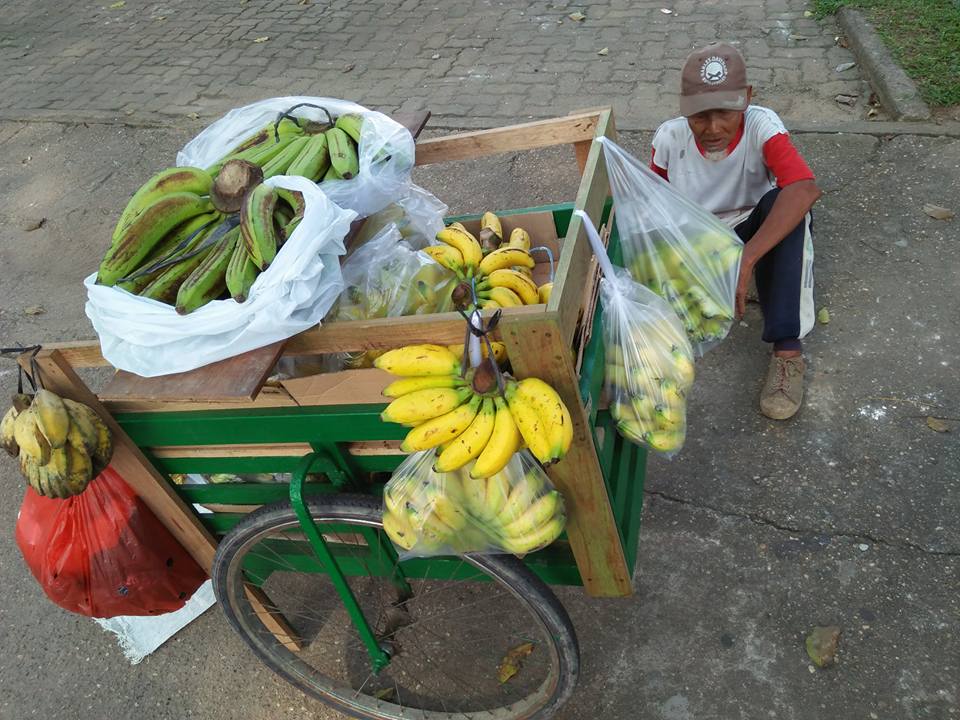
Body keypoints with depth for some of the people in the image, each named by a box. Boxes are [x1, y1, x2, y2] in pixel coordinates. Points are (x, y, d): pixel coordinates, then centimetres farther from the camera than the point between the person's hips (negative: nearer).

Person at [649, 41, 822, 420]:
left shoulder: (761, 126, -23)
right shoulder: (670, 136, -15)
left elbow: (806, 188, -40)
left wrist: (746, 259, -51)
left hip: (753, 232, -1)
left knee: (783, 200, -36)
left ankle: (787, 350, -33)